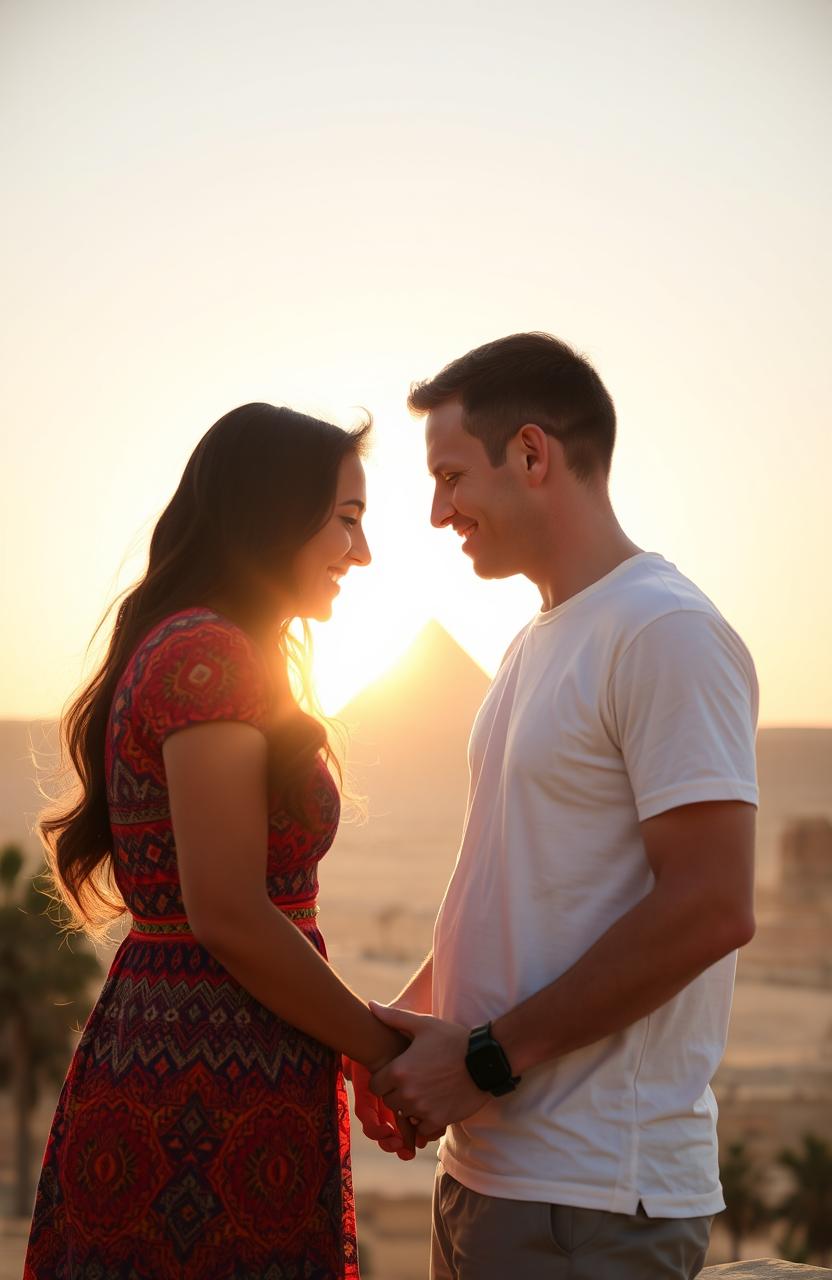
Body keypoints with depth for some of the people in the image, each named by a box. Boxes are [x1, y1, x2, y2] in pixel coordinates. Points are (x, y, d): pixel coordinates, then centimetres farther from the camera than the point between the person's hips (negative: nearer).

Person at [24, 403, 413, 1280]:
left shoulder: (174, 648, 17)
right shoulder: (208, 657, -13)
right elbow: (229, 918, -19)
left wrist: (371, 1040, 13)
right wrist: (385, 1053, -8)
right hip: (217, 1104, -10)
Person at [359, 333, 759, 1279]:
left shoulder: (665, 632, -14)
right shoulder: (538, 645, 16)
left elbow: (712, 909, -21)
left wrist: (487, 1059, -17)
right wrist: (404, 1022, 6)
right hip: (484, 1162, 9)